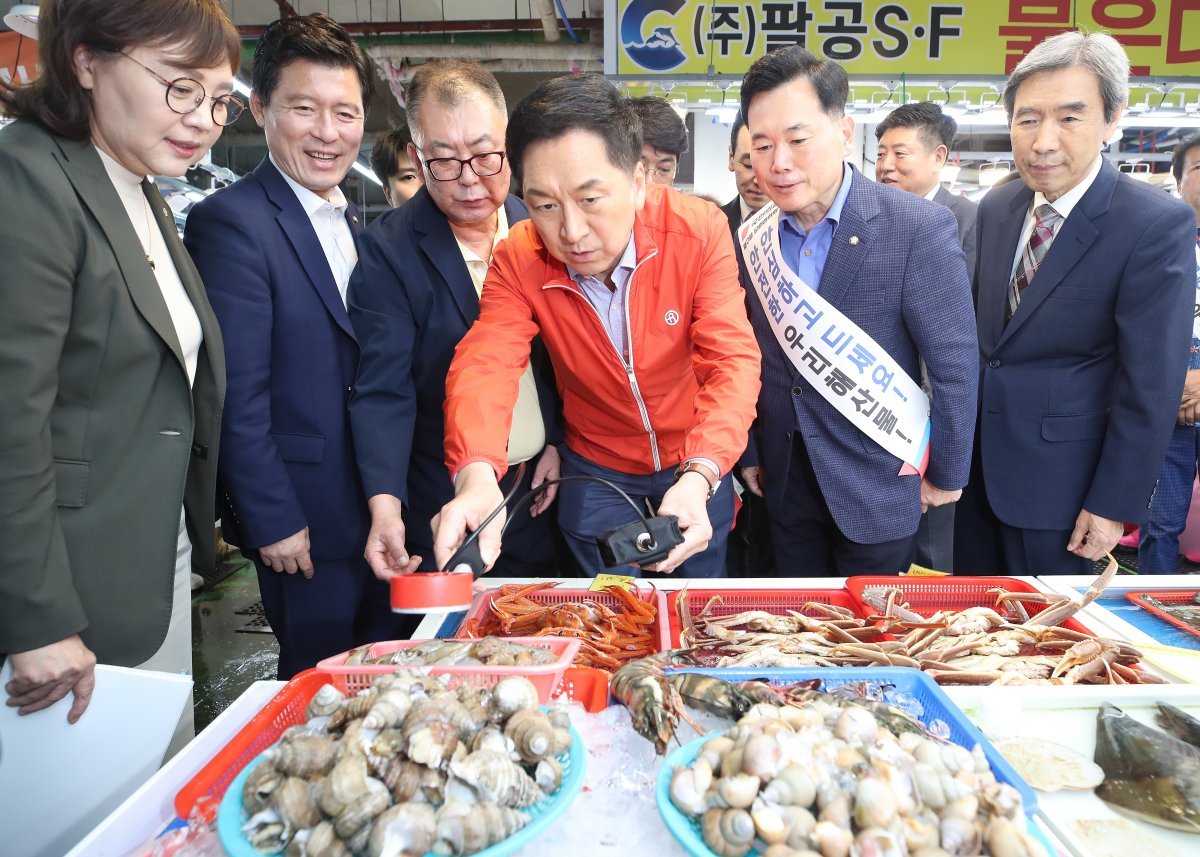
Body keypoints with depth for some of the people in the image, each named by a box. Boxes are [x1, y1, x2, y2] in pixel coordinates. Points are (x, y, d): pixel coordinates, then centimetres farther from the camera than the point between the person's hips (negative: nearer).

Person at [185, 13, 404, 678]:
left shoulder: (357, 224, 11)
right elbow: (236, 394, -18)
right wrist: (272, 520, -16)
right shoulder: (230, 221, -14)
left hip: (378, 509, 8)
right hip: (305, 519, -7)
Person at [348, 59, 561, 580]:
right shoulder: (388, 252, -12)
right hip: (442, 507, -3)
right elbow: (383, 391, -17)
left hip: (541, 500, 3)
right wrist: (385, 505, -29)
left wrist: (562, 443, 0)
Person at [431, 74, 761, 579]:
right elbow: (485, 365, -32)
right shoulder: (519, 261, -21)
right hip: (594, 473, 1)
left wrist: (699, 476, -46)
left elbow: (732, 361, -29)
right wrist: (476, 475, -53)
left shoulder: (699, 231, -24)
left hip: (697, 466, 0)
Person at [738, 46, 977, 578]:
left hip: (877, 485, -3)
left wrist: (947, 475, -6)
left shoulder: (917, 228, -16)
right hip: (786, 480, 4)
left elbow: (955, 366, -12)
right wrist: (748, 454, 9)